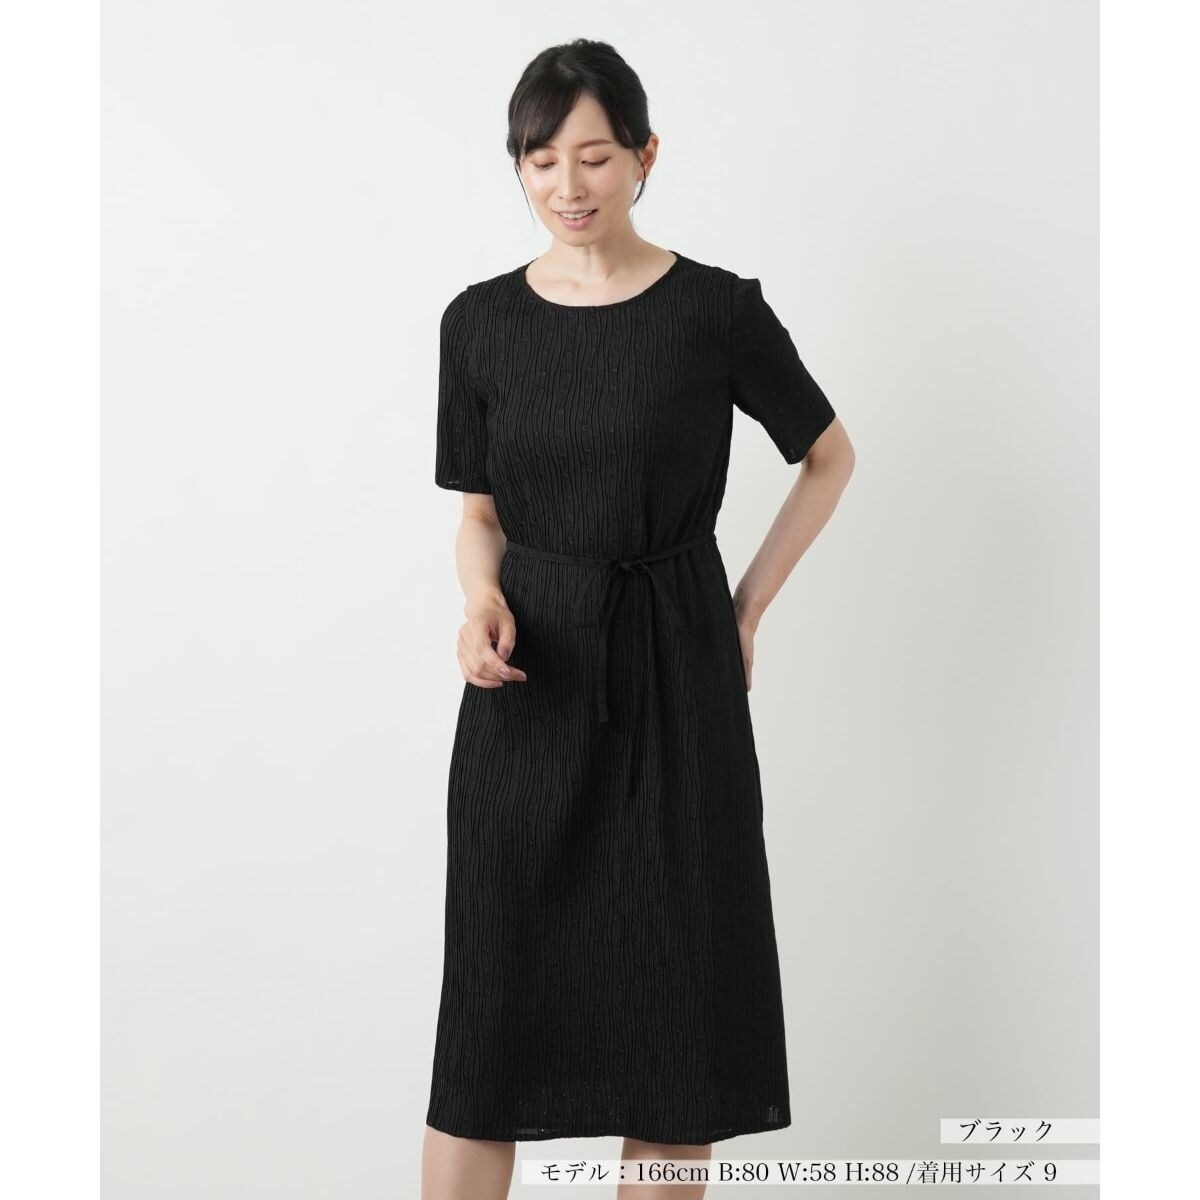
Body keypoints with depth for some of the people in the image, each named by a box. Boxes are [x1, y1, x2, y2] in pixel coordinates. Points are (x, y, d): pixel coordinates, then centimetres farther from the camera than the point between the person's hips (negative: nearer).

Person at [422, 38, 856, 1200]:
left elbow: (830, 457, 10)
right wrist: (482, 604, -11)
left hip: (676, 676, -1)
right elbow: (480, 513, 9)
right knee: (492, 992, 2)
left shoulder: (717, 309, -4)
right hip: (530, 684, 2)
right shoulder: (480, 321, 2)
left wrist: (748, 606, 5)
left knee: (672, 983, 5)